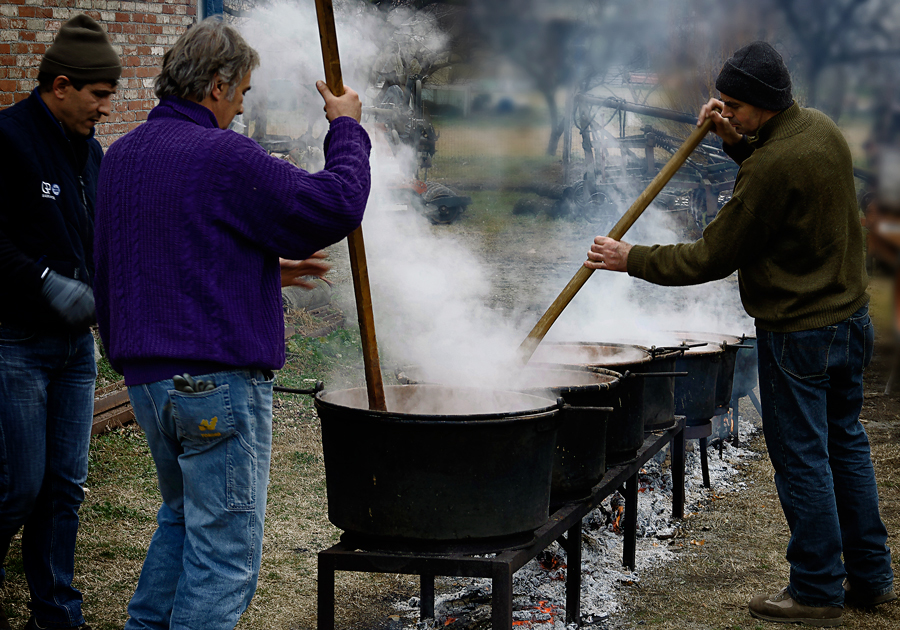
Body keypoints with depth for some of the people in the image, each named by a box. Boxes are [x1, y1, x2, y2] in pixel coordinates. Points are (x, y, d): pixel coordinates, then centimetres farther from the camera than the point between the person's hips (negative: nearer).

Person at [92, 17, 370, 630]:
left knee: (182, 518, 24)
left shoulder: (121, 155, 13)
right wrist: (347, 129, 0)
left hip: (145, 377, 9)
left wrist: (265, 269, 21)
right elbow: (335, 205, -15)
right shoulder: (225, 157, -15)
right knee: (224, 547, -1)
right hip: (220, 377, -9)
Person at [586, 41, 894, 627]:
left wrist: (632, 259, -9)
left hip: (798, 333, -9)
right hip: (851, 317, 9)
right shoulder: (821, 127, 3)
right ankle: (870, 576, 26)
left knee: (802, 459, 2)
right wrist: (738, 140, 7)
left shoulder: (771, 167, -24)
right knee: (846, 445, 18)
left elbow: (714, 257, -18)